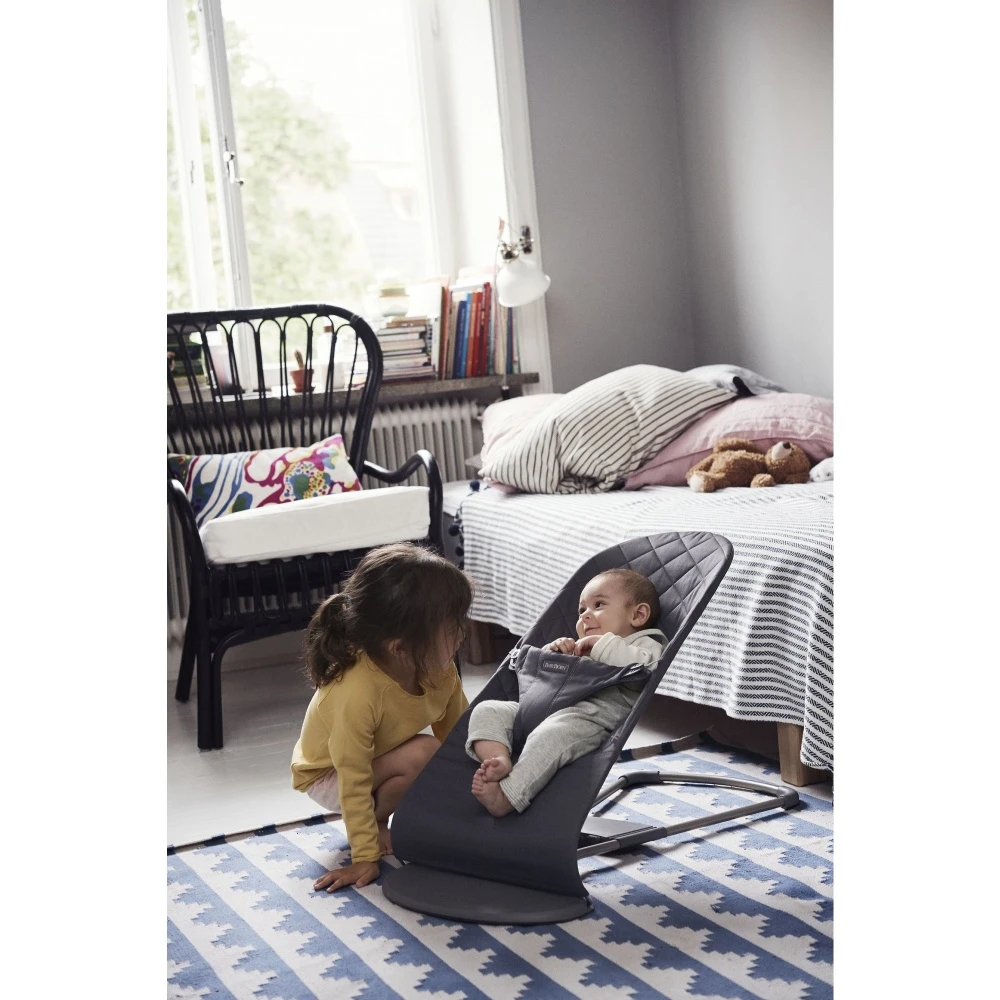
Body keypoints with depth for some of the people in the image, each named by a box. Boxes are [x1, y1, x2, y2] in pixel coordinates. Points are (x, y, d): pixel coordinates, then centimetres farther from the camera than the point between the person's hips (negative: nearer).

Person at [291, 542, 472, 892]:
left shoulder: (440, 669, -21)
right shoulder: (355, 693, -41)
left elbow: (458, 732, -5)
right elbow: (354, 782, -34)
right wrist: (364, 858, -30)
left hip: (383, 758, 7)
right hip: (327, 776, -7)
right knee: (422, 753, -30)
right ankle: (377, 824, -5)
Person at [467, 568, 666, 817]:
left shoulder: (645, 644, 18)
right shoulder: (581, 648, 43)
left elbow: (642, 666, -9)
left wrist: (602, 644, -3)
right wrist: (553, 650, 18)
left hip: (591, 715, -9)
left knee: (549, 735, -39)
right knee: (487, 710, -9)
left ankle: (506, 796, -51)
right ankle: (499, 761, -36)